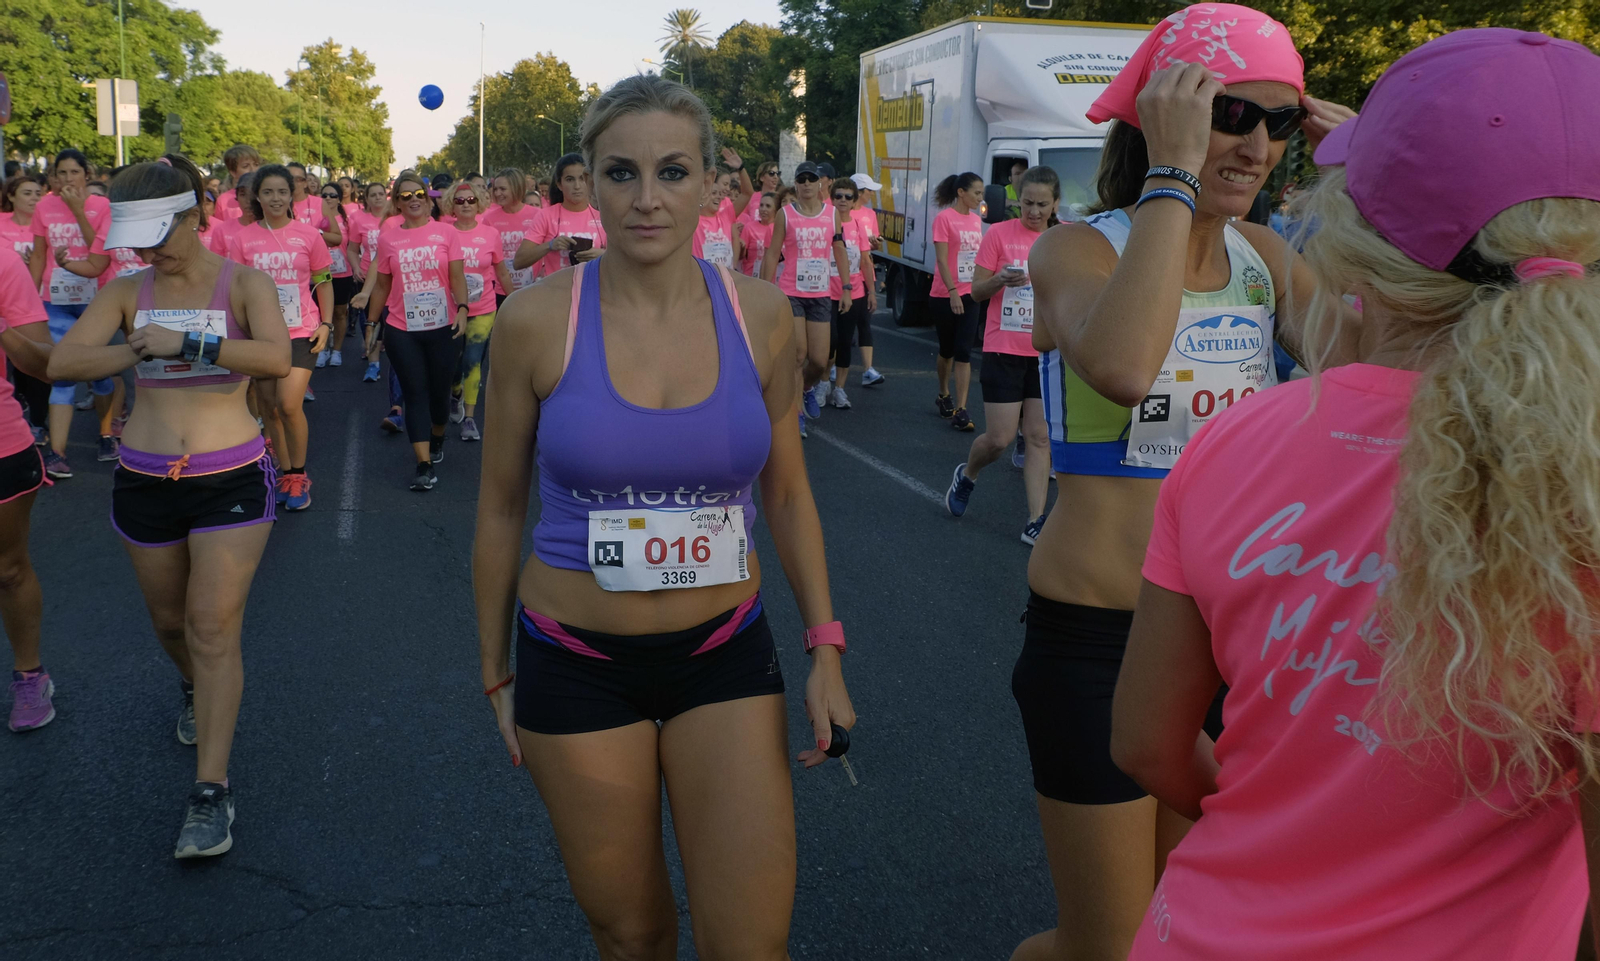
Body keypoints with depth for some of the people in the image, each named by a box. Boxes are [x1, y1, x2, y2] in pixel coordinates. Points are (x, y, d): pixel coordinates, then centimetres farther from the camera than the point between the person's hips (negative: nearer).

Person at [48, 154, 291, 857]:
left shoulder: (243, 284, -7)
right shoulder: (127, 292, 3)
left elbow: (276, 358, -26)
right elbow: (62, 361, -10)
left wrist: (185, 342, -29)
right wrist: (142, 350, -21)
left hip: (231, 479, -4)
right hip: (145, 479, 4)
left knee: (213, 632, -6)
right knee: (169, 622, 18)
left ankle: (212, 790, -2)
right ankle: (196, 692, 51)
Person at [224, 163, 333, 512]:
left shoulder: (309, 235, -1)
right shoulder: (242, 238, 1)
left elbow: (323, 282, 6)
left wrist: (326, 324, -3)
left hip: (301, 332, -2)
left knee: (289, 404, -15)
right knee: (270, 409, 8)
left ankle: (299, 474, 3)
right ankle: (284, 472, 23)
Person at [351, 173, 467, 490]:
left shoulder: (446, 232, 0)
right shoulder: (387, 239, 4)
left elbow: (457, 277, -2)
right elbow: (383, 286, 11)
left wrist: (462, 308, -18)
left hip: (443, 328, -1)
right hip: (402, 331, 1)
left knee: (439, 392, 10)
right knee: (415, 395, -1)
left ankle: (437, 438, 40)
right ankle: (424, 464, -2)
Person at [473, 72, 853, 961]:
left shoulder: (760, 316, -5)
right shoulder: (537, 319, -10)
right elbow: (501, 506, 1)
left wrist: (825, 647, 3)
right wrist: (495, 672, 8)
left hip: (725, 654, 1)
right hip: (577, 663, -1)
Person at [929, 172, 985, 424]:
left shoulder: (976, 220, 9)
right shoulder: (944, 218, -11)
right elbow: (942, 259, -15)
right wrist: (952, 292, -23)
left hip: (970, 295, 4)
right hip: (945, 296, -4)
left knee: (963, 352, -4)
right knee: (947, 350, 11)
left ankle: (961, 410, -7)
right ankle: (944, 395, 34)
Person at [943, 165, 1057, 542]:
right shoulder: (1000, 234, -4)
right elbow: (977, 291, -3)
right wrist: (1000, 280, -21)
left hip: (1047, 352, 3)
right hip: (1004, 350, -3)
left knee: (1040, 438, 2)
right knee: (999, 438, -2)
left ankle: (1035, 523, 6)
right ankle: (966, 475, 30)